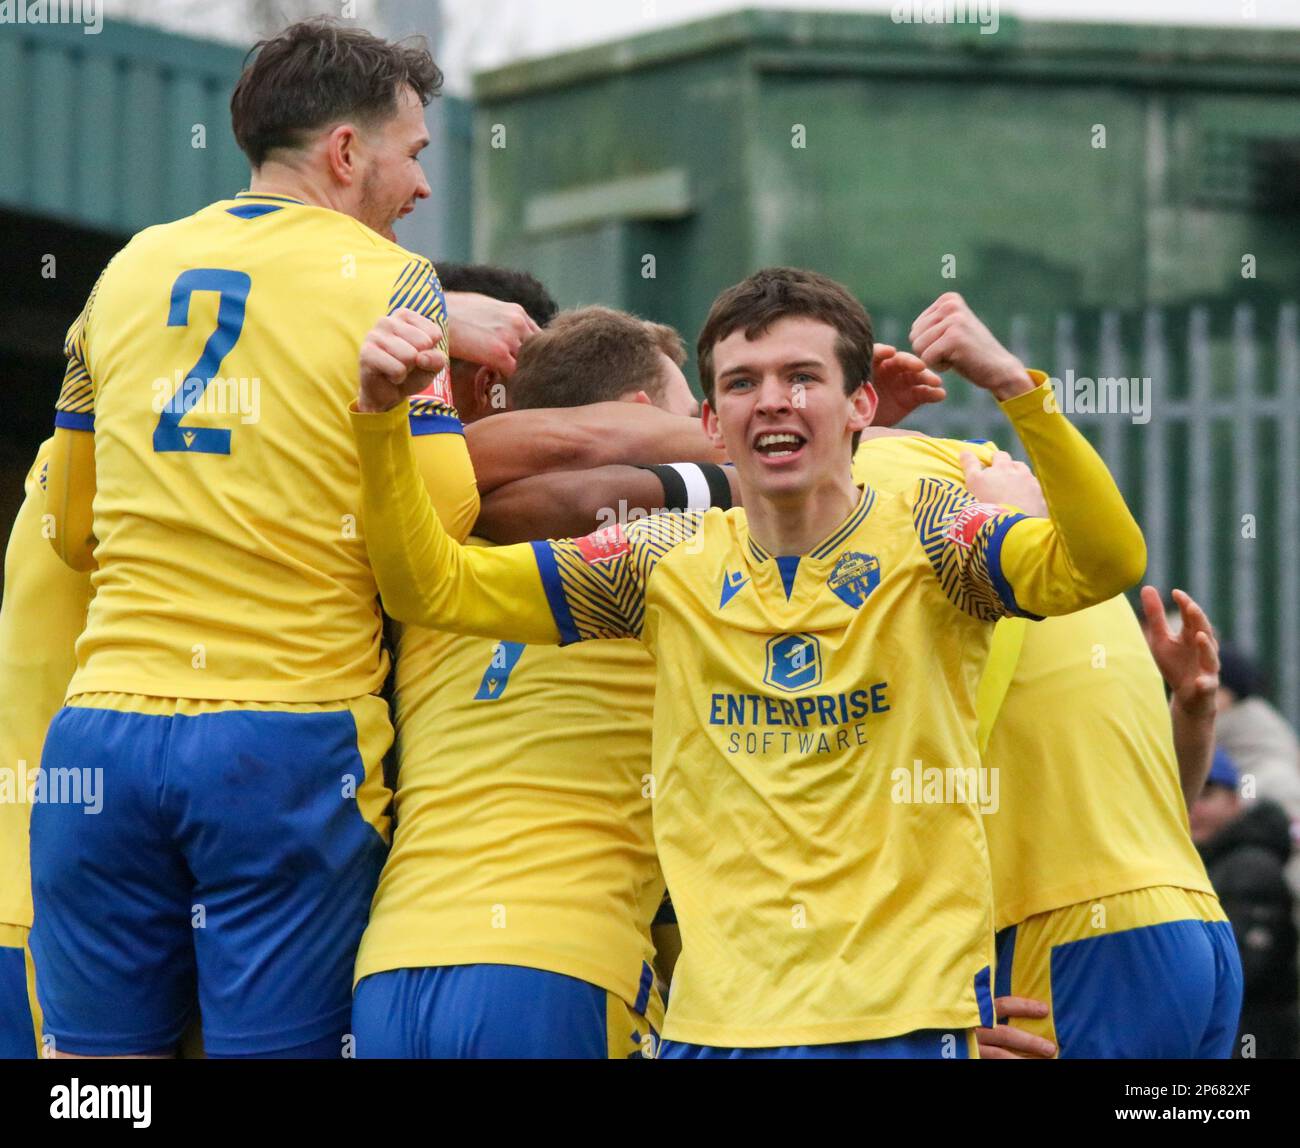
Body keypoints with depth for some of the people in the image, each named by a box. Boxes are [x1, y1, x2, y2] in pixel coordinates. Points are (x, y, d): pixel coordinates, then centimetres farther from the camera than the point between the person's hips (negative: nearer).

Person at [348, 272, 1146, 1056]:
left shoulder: (925, 541, -4)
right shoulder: (670, 565, 5)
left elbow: (1105, 564, -21)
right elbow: (432, 586, 7)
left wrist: (1014, 385, -34)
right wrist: (382, 419, -8)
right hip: (716, 1018, 3)